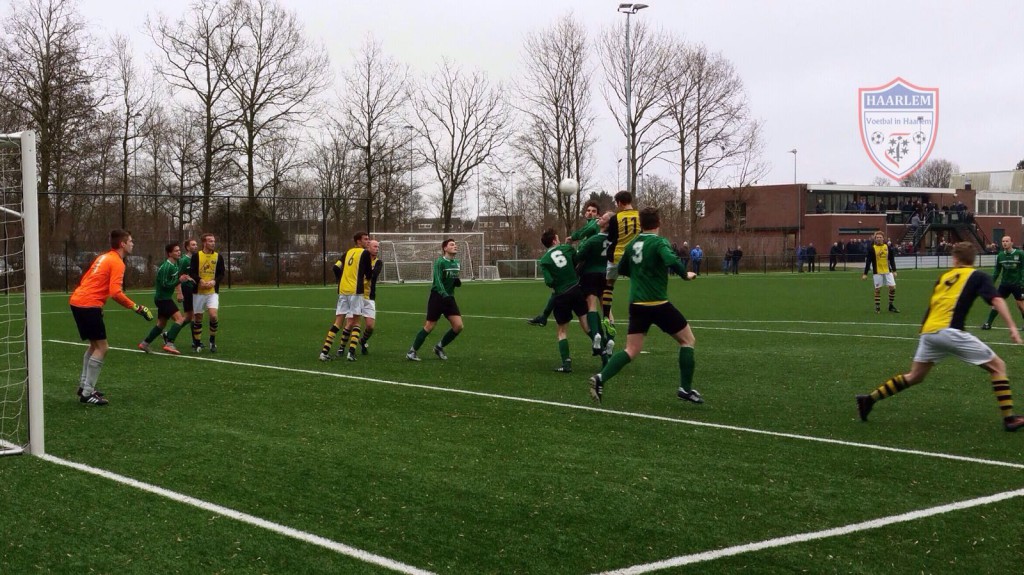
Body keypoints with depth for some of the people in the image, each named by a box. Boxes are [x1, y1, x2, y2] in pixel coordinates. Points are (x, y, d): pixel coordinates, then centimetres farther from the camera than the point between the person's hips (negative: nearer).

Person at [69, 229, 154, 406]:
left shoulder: (104, 257, 17)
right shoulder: (117, 262, -11)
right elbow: (115, 292, -22)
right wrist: (136, 308, -17)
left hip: (77, 301, 10)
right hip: (88, 305, -10)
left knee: (95, 345, 21)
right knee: (102, 348, -5)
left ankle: (84, 386, 25)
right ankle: (87, 394, -4)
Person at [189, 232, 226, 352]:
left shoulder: (218, 256, 3)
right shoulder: (196, 256, -2)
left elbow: (221, 274, 4)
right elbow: (191, 272, -6)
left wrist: (214, 281, -13)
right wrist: (200, 281, -21)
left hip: (213, 291, 0)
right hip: (199, 291, 0)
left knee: (213, 315, -17)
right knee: (198, 318, 6)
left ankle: (212, 340, 2)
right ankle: (197, 344, 19)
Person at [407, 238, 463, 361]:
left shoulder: (456, 263, 8)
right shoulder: (440, 262, -14)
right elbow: (438, 281, -25)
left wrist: (458, 282, -4)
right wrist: (444, 294, -40)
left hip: (449, 298, 6)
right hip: (437, 297, -6)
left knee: (458, 326, -5)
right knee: (429, 327, -4)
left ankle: (439, 347, 15)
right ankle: (412, 351, 10)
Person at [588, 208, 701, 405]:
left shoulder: (632, 244, 9)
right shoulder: (659, 242, -10)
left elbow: (621, 269, 21)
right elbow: (671, 261, -29)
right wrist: (685, 274, -12)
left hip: (636, 305, 6)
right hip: (658, 304, -6)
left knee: (631, 351, 7)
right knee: (687, 340, 11)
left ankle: (601, 378, -14)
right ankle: (685, 388, 8)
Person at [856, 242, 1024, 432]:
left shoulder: (944, 276, 23)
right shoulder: (978, 276, 8)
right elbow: (996, 300, -6)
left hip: (928, 331, 6)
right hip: (949, 330, -6)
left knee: (914, 377, 22)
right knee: (997, 366, 6)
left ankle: (869, 399, 19)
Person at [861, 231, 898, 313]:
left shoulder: (887, 247, 4)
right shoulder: (872, 249, -5)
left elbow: (892, 260, 11)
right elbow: (868, 261, -5)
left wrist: (894, 271, 7)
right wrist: (865, 274, -8)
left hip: (888, 271, 3)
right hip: (877, 272, -3)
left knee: (893, 287, -3)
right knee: (878, 290, 0)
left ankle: (891, 306, 12)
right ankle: (877, 307, 12)